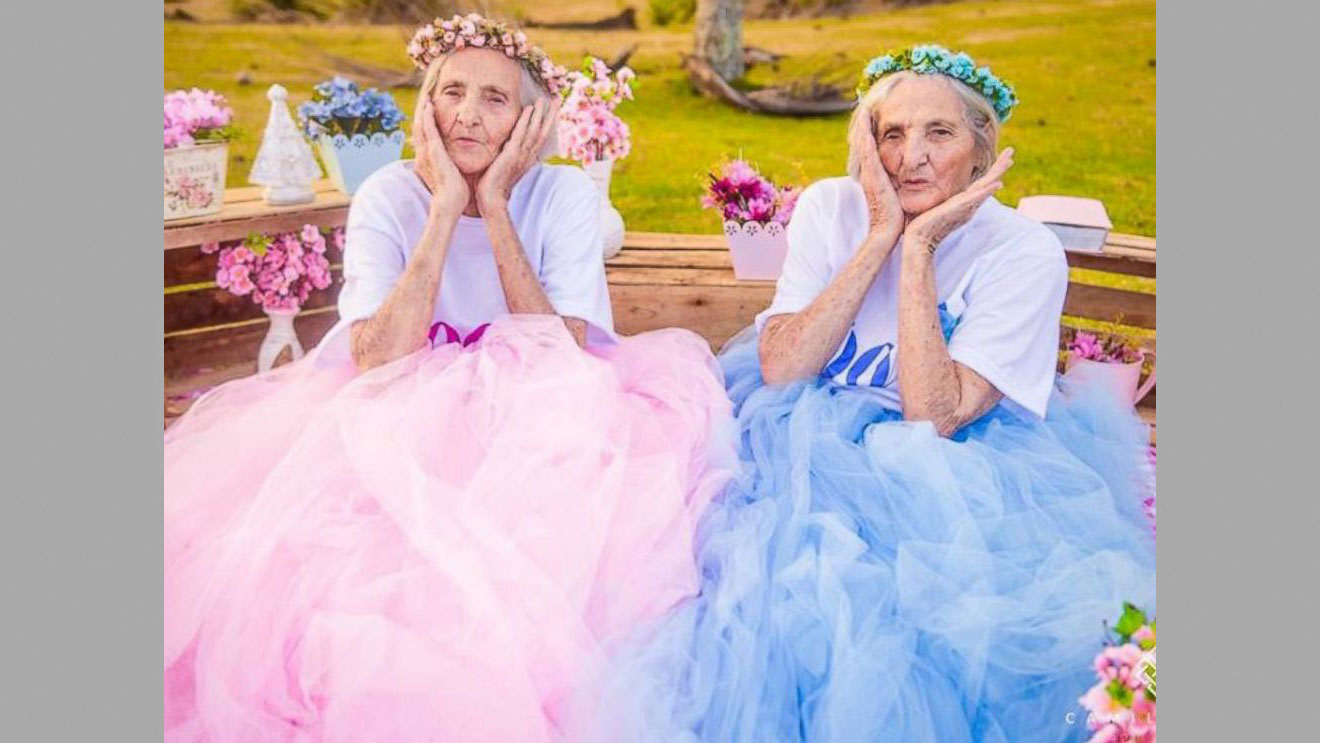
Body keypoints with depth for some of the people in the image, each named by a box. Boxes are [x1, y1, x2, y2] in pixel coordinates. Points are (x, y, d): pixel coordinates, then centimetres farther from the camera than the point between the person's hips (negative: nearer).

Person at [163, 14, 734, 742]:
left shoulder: (565, 195, -6)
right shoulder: (389, 197, -6)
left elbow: (562, 356, -17)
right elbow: (377, 361, -20)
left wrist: (495, 207, -19)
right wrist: (446, 207, -20)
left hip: (532, 430, 0)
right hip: (398, 426, 0)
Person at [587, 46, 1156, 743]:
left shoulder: (1025, 254, -13)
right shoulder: (829, 206, -5)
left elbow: (933, 418, -22)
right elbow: (779, 370, -17)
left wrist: (918, 248, -23)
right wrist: (881, 235, -20)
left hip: (952, 470, -1)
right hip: (809, 438, 2)